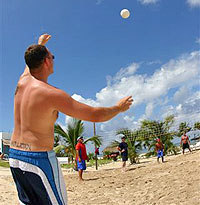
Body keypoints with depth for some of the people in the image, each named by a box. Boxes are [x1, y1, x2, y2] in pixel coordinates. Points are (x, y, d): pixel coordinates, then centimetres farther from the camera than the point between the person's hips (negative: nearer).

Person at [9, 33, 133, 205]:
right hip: (39, 160, -8)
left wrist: (40, 44, 49)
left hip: (15, 157, 8)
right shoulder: (52, 94, -18)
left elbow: (31, 63, 31)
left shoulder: (23, 82, 4)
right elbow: (96, 115, -16)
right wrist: (119, 108, 3)